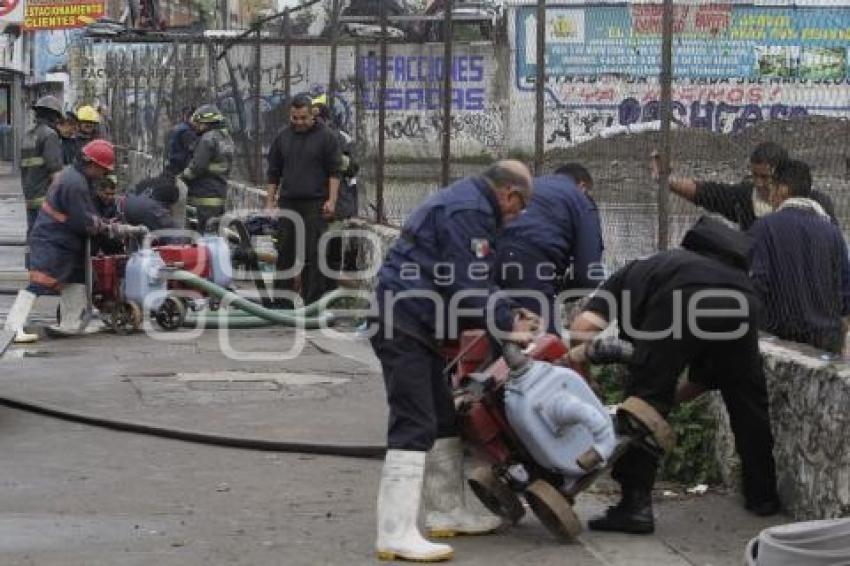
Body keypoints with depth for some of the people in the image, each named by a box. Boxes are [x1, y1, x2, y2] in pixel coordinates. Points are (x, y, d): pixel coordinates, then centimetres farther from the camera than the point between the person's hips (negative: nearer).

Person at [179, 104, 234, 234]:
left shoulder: (208, 138, -13)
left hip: (205, 196, -10)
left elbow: (197, 167, -17)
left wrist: (180, 177, -5)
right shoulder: (227, 139, 16)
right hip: (221, 193, 10)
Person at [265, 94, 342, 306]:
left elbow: (334, 172, -2)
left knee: (313, 254, -5)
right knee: (284, 253, 5)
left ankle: (313, 301, -1)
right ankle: (282, 300, 12)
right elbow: (273, 172, 17)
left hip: (315, 205, -4)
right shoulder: (283, 137, 12)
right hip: (288, 203, 4)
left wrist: (331, 200, -10)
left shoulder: (326, 137, 0)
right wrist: (269, 201, 12)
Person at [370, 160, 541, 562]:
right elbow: (469, 287, -21)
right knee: (415, 426, -14)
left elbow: (477, 279, 22)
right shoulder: (466, 211, -16)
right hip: (403, 324, -11)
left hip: (418, 325, 11)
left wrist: (510, 313, 10)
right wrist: (508, 323, -9)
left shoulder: (472, 207, 18)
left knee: (443, 419, 18)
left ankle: (445, 513, 27)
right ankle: (396, 534, -16)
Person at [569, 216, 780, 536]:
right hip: (740, 296, 5)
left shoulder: (627, 277, 33)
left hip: (684, 296, -5)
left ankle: (636, 505, 0)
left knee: (646, 399, 4)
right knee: (747, 401, 23)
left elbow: (583, 329, 11)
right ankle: (762, 495, 34)